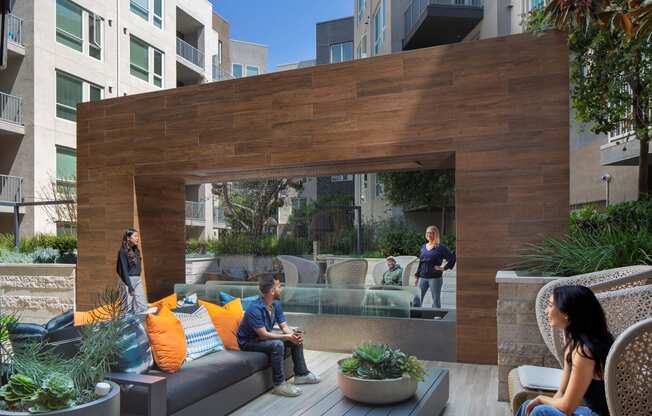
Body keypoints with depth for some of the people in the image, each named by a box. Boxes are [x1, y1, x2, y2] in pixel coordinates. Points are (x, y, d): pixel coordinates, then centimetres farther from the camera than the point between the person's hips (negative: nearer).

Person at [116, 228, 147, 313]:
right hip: (129, 280, -7)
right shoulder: (123, 251, -11)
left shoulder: (136, 250, 11)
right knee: (128, 307, -1)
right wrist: (130, 286, -16)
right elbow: (124, 270, -13)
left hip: (137, 280, 7)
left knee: (142, 306, 5)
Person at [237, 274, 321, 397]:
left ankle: (301, 374, 10)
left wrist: (293, 333, -25)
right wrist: (287, 336, -30)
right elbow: (263, 335, -32)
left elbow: (284, 326, -3)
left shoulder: (276, 304, -4)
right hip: (248, 342, -8)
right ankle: (279, 384, -20)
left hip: (265, 336, 9)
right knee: (277, 344, -33)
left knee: (296, 338, -1)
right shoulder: (255, 309, -30)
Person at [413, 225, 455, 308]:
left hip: (435, 277, -5)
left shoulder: (440, 247, -4)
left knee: (436, 300, 3)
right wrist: (416, 276, 15)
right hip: (423, 277, 5)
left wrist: (444, 268, -11)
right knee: (417, 300, 1)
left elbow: (452, 258, -10)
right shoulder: (423, 247, 13)